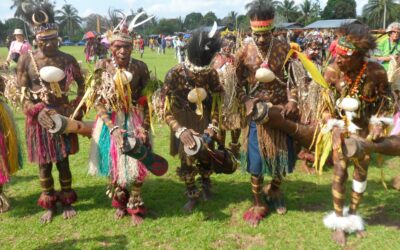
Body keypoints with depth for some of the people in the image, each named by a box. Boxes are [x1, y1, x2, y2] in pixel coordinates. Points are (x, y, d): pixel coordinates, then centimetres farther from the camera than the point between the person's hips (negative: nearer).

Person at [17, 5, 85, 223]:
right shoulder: (26, 60, -5)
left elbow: (82, 85, 7)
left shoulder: (68, 60, -4)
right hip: (39, 117, 0)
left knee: (63, 160, 9)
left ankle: (67, 201, 27)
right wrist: (37, 112, -18)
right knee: (44, 163, 9)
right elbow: (22, 93, -4)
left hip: (63, 116, 0)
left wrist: (75, 108, -3)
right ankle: (49, 204, 26)